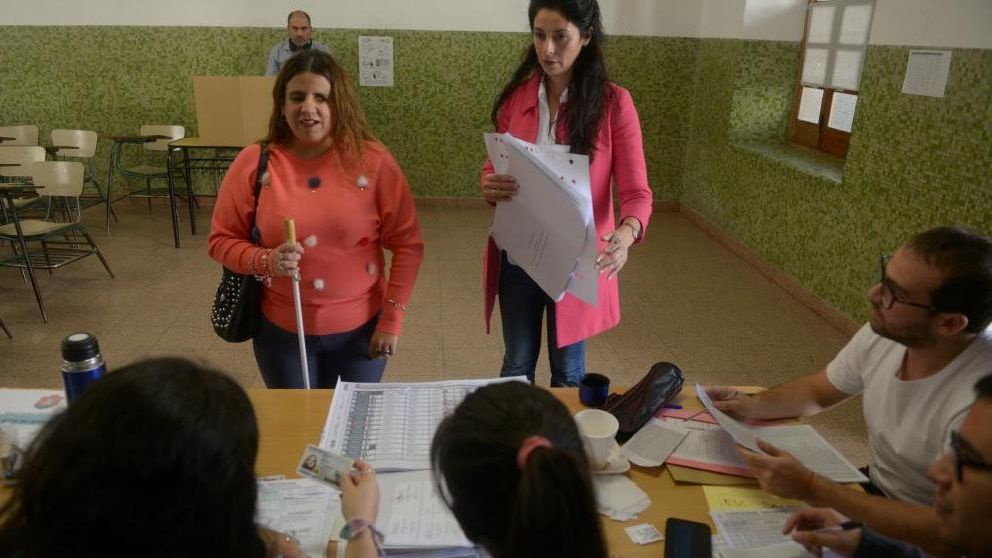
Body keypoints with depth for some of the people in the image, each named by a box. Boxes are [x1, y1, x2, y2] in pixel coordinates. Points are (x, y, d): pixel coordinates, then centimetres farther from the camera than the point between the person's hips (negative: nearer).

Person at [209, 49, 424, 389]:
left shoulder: (373, 161, -11)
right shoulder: (254, 163, -8)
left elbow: (407, 245, -7)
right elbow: (222, 240, -1)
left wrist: (391, 321, -9)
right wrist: (265, 261, -21)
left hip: (360, 328, 0)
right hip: (281, 331, 1)